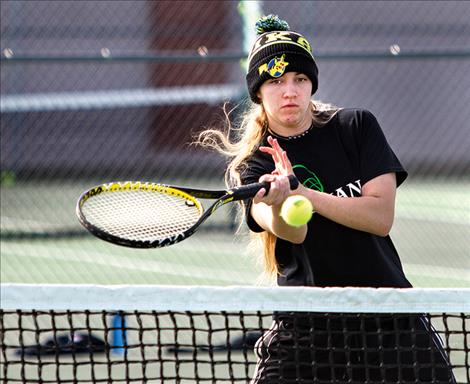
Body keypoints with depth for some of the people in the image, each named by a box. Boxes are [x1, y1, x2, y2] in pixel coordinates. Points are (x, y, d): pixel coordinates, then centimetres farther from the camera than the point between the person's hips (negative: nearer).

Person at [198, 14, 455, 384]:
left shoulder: (356, 127, 1)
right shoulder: (252, 166, -1)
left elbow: (381, 217, -9)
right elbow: (292, 232, -20)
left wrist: (303, 193, -21)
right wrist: (279, 204, -43)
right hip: (304, 324, -1)